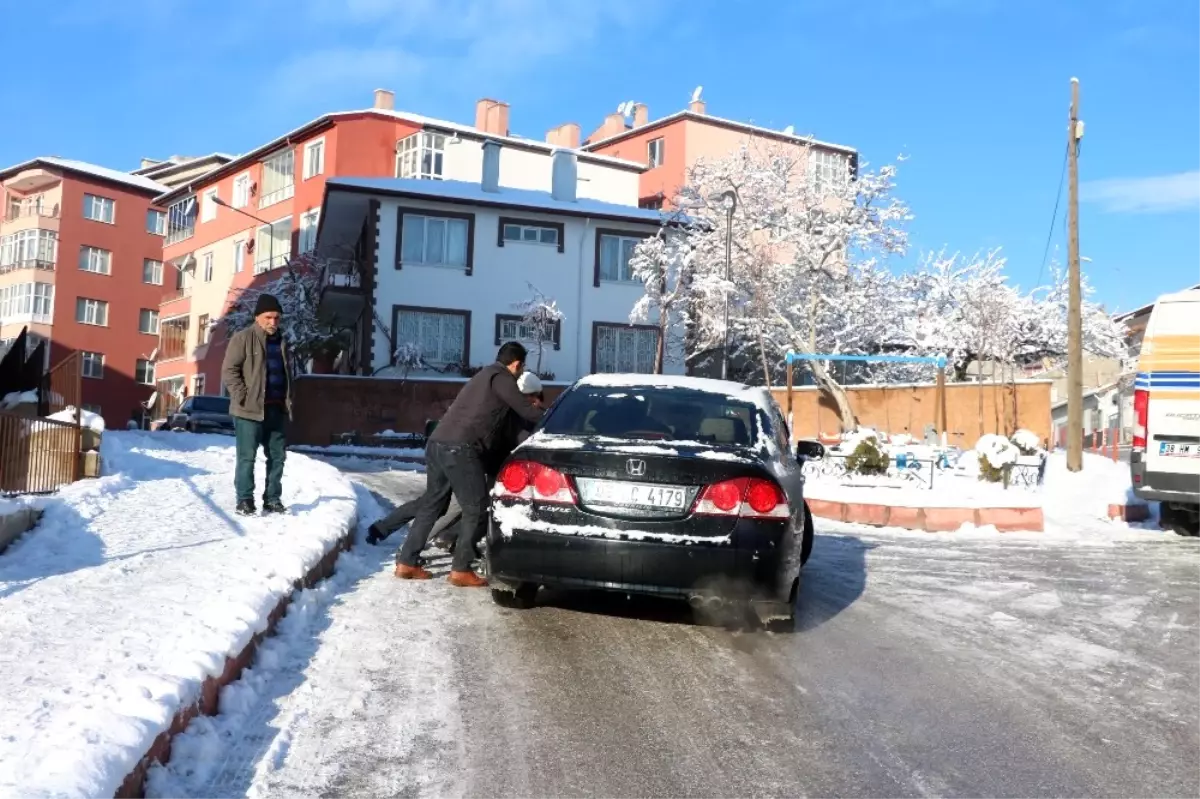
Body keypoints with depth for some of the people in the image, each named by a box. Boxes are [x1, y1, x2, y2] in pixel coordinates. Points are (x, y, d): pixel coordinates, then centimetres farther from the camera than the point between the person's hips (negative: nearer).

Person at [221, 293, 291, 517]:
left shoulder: (281, 342, 16)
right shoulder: (243, 338, -5)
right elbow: (229, 370, -9)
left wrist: (287, 401, 13)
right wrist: (244, 397, -14)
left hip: (276, 410, 7)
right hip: (250, 410, -6)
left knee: (277, 456, 8)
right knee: (247, 457, -1)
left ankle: (272, 500, 17)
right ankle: (245, 501, 6)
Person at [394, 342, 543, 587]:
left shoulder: (485, 375, 26)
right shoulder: (501, 377, -2)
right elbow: (527, 412, -4)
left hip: (438, 443, 10)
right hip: (459, 449, -10)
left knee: (432, 504, 16)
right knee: (477, 509, -1)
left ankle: (406, 563, 19)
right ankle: (460, 570, 1)